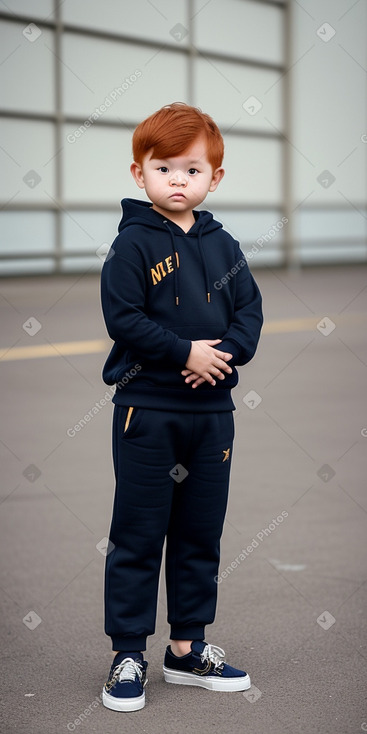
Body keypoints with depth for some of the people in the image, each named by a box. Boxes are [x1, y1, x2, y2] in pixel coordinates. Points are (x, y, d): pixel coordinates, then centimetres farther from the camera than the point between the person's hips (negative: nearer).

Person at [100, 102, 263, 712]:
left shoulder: (223, 246, 8)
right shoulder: (133, 243, -7)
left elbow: (250, 310, 5)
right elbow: (123, 318, -14)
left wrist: (225, 352, -13)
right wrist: (187, 352, -17)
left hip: (212, 410, 5)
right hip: (146, 410, -5)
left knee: (201, 534, 12)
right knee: (138, 536, 1)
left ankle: (188, 648, 24)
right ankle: (128, 655, 11)